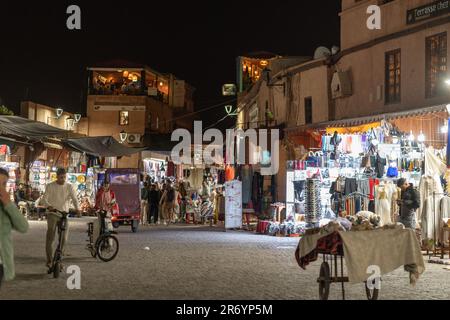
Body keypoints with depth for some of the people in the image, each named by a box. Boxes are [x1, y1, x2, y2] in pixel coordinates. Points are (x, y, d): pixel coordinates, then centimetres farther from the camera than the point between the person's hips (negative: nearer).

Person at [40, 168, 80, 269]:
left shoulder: (69, 187, 4)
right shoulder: (50, 186, -2)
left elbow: (74, 198, -6)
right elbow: (44, 199, -10)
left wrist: (77, 208, -26)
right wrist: (49, 206, -32)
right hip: (52, 214, -2)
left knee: (64, 238, 0)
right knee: (50, 238, -8)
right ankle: (49, 260, 0)